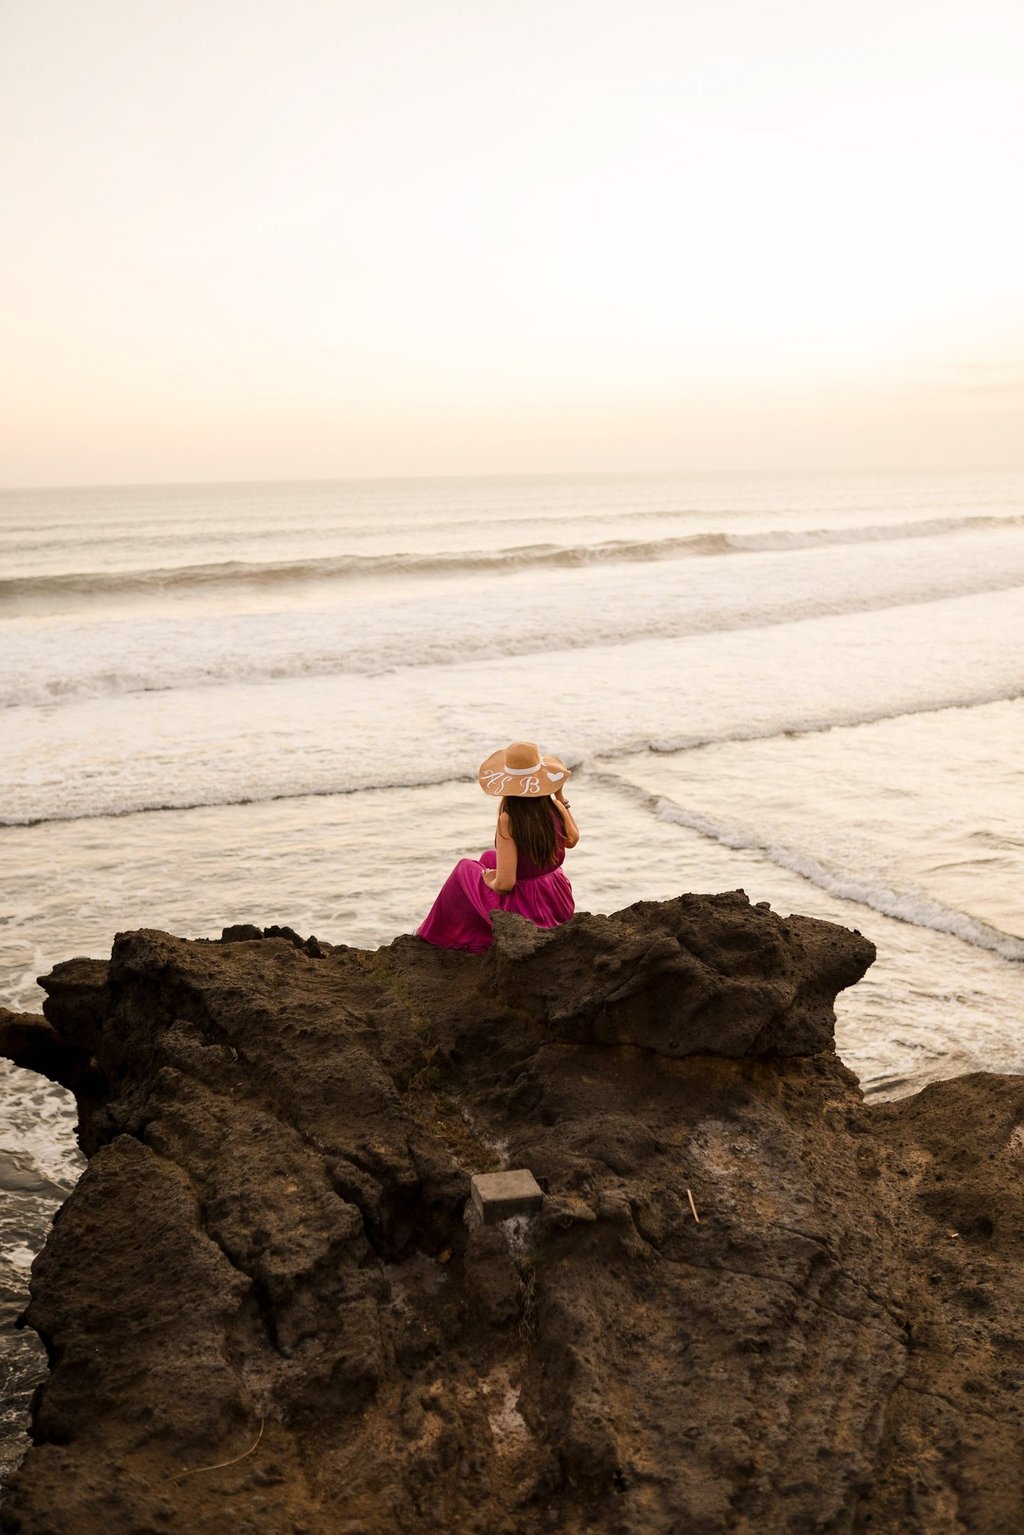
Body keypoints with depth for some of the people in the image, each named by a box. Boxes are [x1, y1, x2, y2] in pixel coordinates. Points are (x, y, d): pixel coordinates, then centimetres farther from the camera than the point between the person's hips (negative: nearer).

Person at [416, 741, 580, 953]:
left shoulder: (508, 820, -25)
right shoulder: (555, 807, -10)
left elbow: (505, 884, -25)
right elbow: (572, 840, 13)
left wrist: (491, 882, -2)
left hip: (525, 911, -5)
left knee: (466, 868, 21)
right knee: (490, 857, 30)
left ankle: (440, 934, 35)